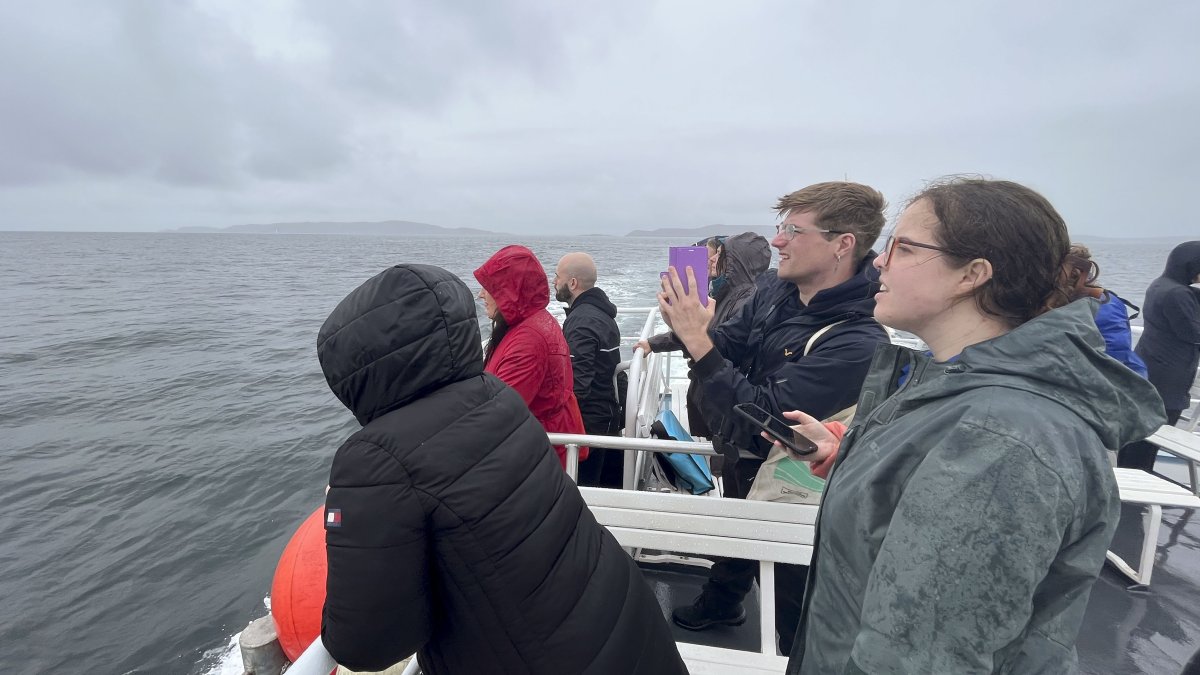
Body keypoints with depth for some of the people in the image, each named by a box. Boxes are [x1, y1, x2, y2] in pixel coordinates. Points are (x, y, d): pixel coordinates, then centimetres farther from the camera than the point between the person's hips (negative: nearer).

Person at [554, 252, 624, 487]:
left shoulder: (582, 321, -20)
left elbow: (577, 382, -27)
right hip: (608, 413, 10)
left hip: (588, 421, -10)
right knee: (610, 485, 19)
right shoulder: (602, 312, 12)